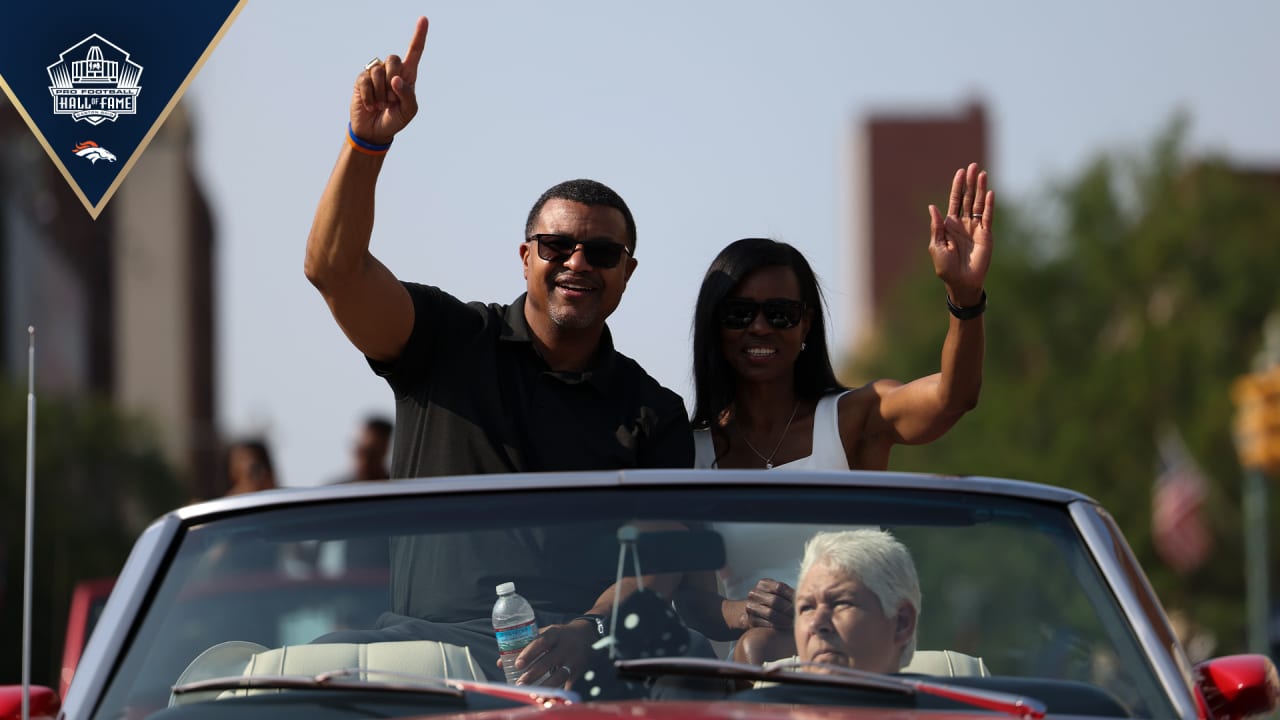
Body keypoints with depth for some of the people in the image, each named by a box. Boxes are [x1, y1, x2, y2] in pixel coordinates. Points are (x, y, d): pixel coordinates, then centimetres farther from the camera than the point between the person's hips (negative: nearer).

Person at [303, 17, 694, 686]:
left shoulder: (653, 413, 17)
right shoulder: (452, 341, 15)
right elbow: (335, 266, 0)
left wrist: (584, 631, -17)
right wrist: (368, 140, -14)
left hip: (585, 655, 0)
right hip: (426, 638, 0)